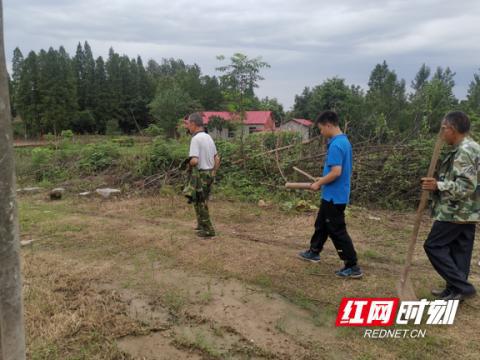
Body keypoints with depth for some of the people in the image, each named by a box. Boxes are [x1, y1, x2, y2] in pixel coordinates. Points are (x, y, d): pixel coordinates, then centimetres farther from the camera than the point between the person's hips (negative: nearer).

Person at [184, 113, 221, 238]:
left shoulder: (196, 139, -18)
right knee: (201, 201, 21)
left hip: (200, 175, -8)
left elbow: (194, 160, -27)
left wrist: (188, 163, -5)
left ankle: (208, 230, 9)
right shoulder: (208, 137, 9)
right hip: (209, 173, 8)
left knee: (200, 203, 4)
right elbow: (217, 158, 13)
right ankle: (201, 224, 33)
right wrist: (213, 172, 19)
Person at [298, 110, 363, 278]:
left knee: (337, 231, -1)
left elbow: (336, 172, -28)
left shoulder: (335, 145, -22)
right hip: (333, 194, 10)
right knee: (321, 224, 23)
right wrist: (323, 181, 16)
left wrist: (319, 183, -14)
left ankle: (353, 267, 8)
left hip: (334, 196, -10)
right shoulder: (344, 141, 9)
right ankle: (314, 252, 39)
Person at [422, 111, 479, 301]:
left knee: (434, 246, -2)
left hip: (456, 212, -10)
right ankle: (455, 289, 22)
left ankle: (462, 286, 1)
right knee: (459, 250, 13)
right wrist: (439, 181, 12)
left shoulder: (463, 151, -20)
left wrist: (438, 185, -21)